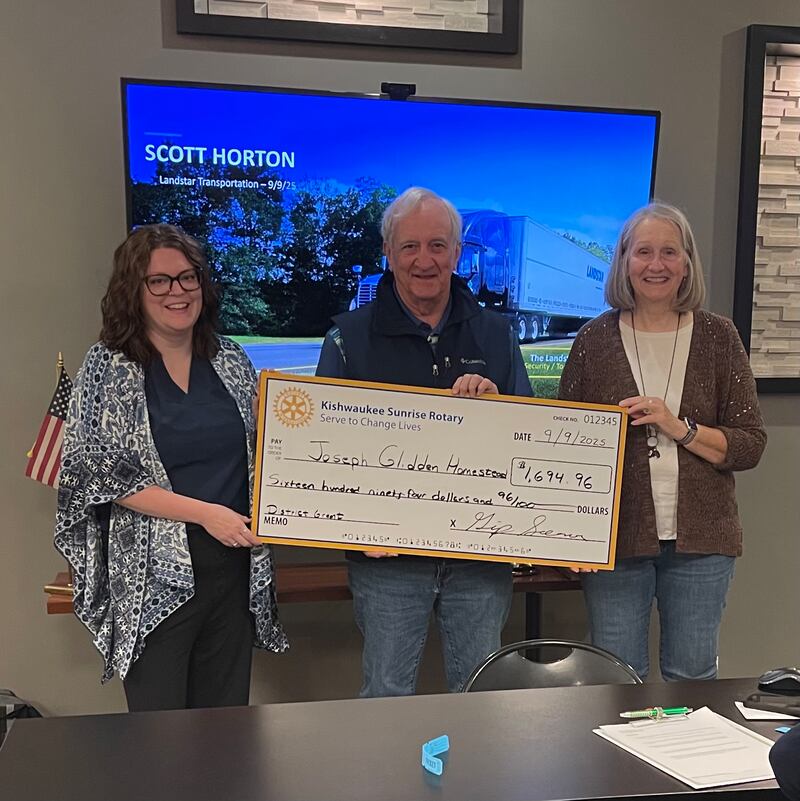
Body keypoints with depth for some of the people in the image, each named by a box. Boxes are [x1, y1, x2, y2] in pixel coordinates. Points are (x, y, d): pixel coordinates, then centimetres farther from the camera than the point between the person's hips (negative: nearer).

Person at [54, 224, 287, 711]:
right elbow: (106, 474, -10)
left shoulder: (231, 359, 7)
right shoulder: (108, 367, -4)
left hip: (235, 564, 4)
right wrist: (206, 513, -16)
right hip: (154, 575, -3)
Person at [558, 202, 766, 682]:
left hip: (700, 539, 1)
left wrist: (680, 428, -14)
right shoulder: (595, 339, 3)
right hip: (616, 538, 0)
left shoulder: (718, 337, 3)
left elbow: (751, 445, 0)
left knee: (693, 678, 11)